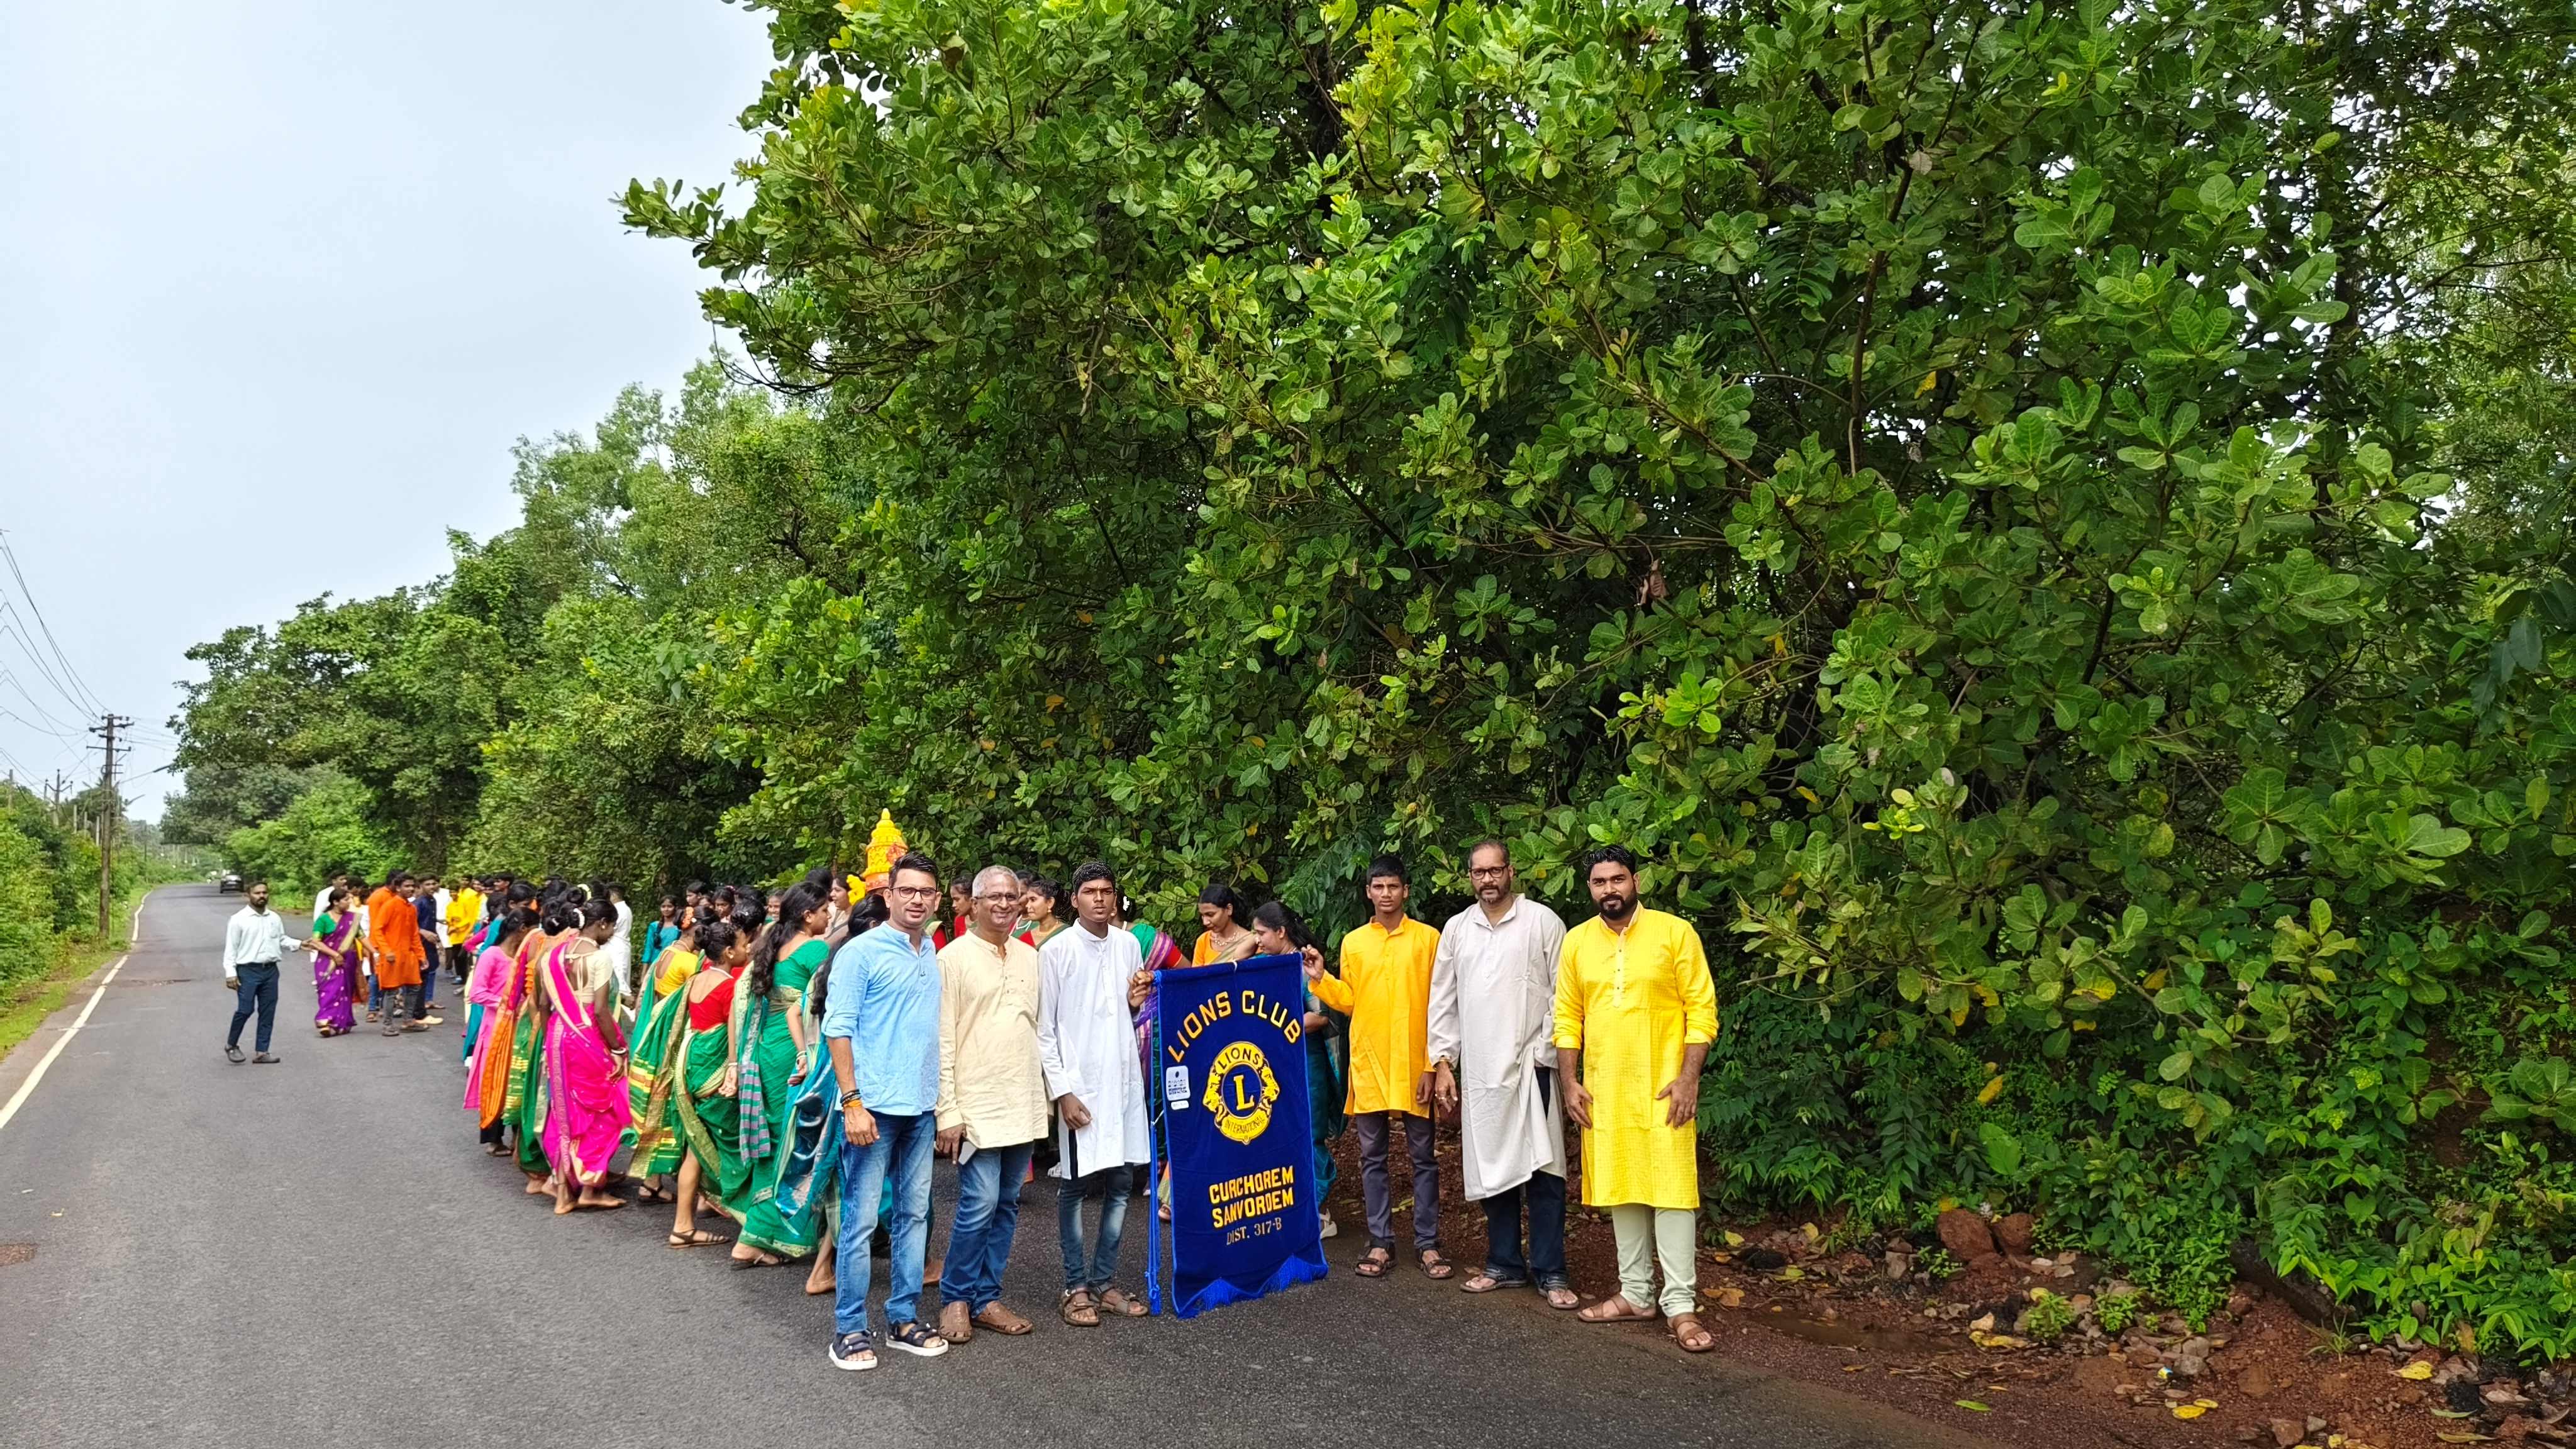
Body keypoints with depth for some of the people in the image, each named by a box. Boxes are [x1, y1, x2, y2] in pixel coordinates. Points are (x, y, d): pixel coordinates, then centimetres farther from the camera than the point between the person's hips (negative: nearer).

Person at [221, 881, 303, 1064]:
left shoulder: (275, 918, 10)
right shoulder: (239, 919, -4)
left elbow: (282, 939, 19)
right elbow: (231, 948, -5)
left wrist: (298, 944, 1)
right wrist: (230, 973, -11)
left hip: (270, 970, 5)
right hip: (248, 970, -5)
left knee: (268, 1012, 6)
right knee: (245, 1009, -9)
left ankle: (262, 1052, 13)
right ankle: (231, 1045, 16)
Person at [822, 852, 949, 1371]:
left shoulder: (937, 958, 11)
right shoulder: (860, 952, -7)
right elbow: (838, 1030, -10)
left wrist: (946, 1100, 12)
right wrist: (852, 1103, -15)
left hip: (922, 1109, 6)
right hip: (874, 1107, -6)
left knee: (915, 1214, 11)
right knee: (861, 1218, 0)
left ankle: (904, 1318, 22)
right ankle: (850, 1328, 10)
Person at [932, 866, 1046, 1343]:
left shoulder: (1031, 958, 11)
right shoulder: (954, 957, -6)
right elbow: (942, 1040, -8)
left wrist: (1049, 1093, 12)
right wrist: (948, 1111, -12)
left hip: (1024, 1103, 6)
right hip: (977, 1104, -5)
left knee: (1006, 1205, 9)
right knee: (979, 1204, -8)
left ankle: (985, 1298, 21)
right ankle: (955, 1298, 10)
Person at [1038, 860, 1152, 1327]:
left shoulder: (1129, 946, 7)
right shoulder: (1057, 950, -7)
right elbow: (1044, 1029, -7)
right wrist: (1062, 1091, -12)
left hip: (1124, 1079, 5)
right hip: (1079, 1083, -5)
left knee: (1121, 1183, 9)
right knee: (1076, 1185, 3)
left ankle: (1103, 1281, 21)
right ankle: (1075, 1287, 15)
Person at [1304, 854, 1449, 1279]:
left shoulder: (1428, 938, -1)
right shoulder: (1353, 942, 7)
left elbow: (1439, 1005, -3)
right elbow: (1349, 1002, 11)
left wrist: (1434, 1064, -8)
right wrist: (1320, 980, -5)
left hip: (1414, 1065, -2)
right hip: (1368, 1064, 3)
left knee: (1423, 1157, 4)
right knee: (1373, 1157, 7)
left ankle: (1427, 1243, 13)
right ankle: (1381, 1242, 16)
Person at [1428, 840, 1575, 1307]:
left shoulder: (1543, 921, -1)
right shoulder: (1456, 929, 9)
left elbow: (1563, 995, -3)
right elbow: (1443, 1001, 11)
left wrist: (1547, 1052, -10)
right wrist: (1443, 1064, 6)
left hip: (1531, 1066, -4)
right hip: (1478, 1070, 4)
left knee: (1543, 1170, -3)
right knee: (1490, 1168, 9)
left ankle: (1550, 1272, 6)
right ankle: (1505, 1264, 21)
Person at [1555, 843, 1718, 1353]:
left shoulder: (1674, 932, -5)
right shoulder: (1577, 941, 6)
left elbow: (1702, 1010, -6)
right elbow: (1568, 1018, 9)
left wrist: (1688, 1078, -13)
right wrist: (1569, 1081, 2)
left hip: (1662, 1088, -4)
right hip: (1603, 1091, 4)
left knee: (1672, 1192, -4)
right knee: (1621, 1191, 11)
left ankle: (1680, 1305, 2)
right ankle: (1635, 1293, 22)